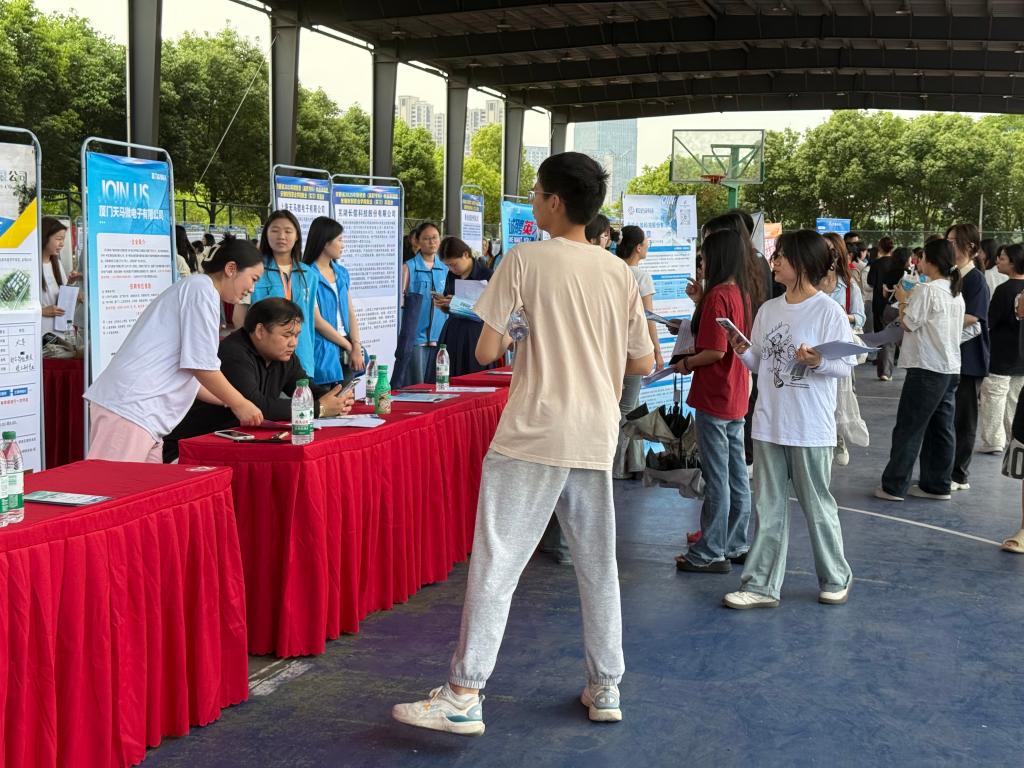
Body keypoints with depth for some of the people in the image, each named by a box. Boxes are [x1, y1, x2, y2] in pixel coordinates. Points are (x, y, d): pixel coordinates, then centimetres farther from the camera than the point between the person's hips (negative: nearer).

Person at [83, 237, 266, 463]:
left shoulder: (191, 287, 24)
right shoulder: (203, 289, -6)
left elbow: (185, 372, 26)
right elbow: (201, 366, -11)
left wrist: (228, 401, 25)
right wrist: (239, 404, 0)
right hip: (130, 408, -10)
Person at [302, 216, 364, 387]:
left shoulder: (342, 273, 12)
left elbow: (350, 313, 10)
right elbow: (317, 320, -11)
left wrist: (356, 347, -5)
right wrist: (350, 347, -6)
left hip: (345, 352, 6)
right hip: (322, 351, -6)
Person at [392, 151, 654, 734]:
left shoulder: (526, 259, -7)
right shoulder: (620, 272, 7)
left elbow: (486, 351, -8)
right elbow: (643, 363, 12)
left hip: (534, 435, -5)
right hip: (597, 438, 5)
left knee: (497, 562, -3)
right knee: (599, 565, 14)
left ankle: (463, 697, -3)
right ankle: (606, 688, 22)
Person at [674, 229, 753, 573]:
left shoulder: (717, 296, -17)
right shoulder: (741, 293, 9)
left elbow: (716, 351, -21)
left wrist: (687, 363, -6)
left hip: (714, 398, -9)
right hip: (737, 396, 9)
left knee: (716, 477, -3)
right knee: (737, 474, 14)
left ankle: (710, 553, 5)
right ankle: (736, 545, 24)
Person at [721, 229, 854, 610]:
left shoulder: (828, 311, -10)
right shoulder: (768, 309, 8)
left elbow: (846, 365, -10)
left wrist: (817, 362, -27)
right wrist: (742, 351, -7)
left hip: (811, 428, -6)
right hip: (769, 424, 6)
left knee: (817, 505, 7)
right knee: (768, 506, 9)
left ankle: (835, 578, 25)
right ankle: (761, 585, 14)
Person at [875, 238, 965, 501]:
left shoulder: (925, 290, -14)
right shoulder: (956, 293, 12)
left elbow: (908, 324, -10)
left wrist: (902, 300, 4)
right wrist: (911, 299, 18)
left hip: (926, 369, -8)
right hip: (951, 368, 8)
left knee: (908, 428, -2)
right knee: (941, 428, 11)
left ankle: (894, 486, 1)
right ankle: (937, 485, 16)